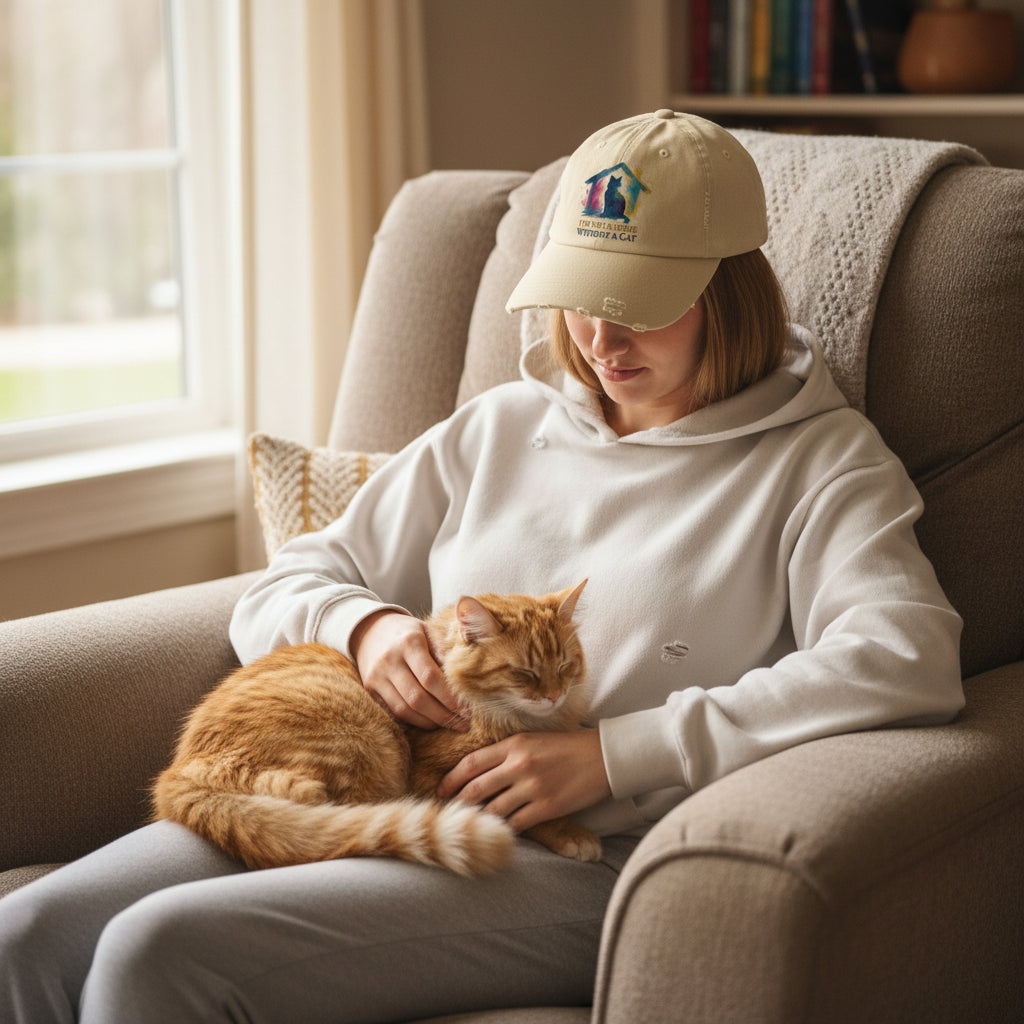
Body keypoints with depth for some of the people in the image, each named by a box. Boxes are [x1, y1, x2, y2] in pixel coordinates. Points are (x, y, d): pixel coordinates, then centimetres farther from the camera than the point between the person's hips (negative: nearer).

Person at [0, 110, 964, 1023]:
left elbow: (910, 660, -15)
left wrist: (612, 753, -16)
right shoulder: (497, 428, 20)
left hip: (576, 862, -5)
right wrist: (366, 626, -3)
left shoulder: (814, 459, 5)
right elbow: (282, 590, 23)